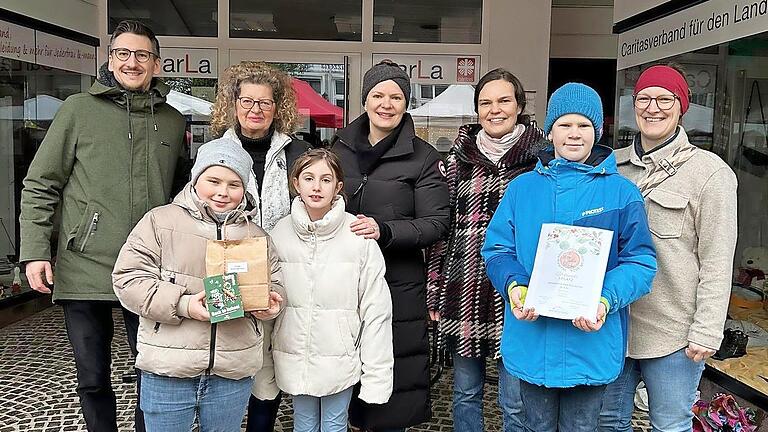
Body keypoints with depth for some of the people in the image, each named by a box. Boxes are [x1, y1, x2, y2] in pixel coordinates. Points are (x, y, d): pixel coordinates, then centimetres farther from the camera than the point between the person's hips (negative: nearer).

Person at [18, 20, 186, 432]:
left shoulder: (173, 121, 9)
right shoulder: (78, 109, 1)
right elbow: (40, 186, 1)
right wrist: (34, 250, -7)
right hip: (84, 270, -1)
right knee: (93, 379, 12)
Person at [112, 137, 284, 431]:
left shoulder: (255, 235, 10)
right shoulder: (160, 220, -2)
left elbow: (273, 284, 16)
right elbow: (128, 279, -7)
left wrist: (268, 303, -8)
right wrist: (182, 305, -19)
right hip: (167, 371, -3)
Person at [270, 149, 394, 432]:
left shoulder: (358, 234, -13)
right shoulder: (280, 233, -4)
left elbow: (376, 310, -10)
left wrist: (376, 376, -9)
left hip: (341, 358, -2)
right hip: (294, 358, 2)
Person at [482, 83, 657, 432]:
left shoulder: (621, 192, -2)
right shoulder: (522, 187, 4)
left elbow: (640, 260, -6)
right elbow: (497, 248, 2)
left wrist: (606, 301, -23)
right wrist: (514, 286, -18)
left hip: (591, 345, -1)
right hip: (531, 343, 2)